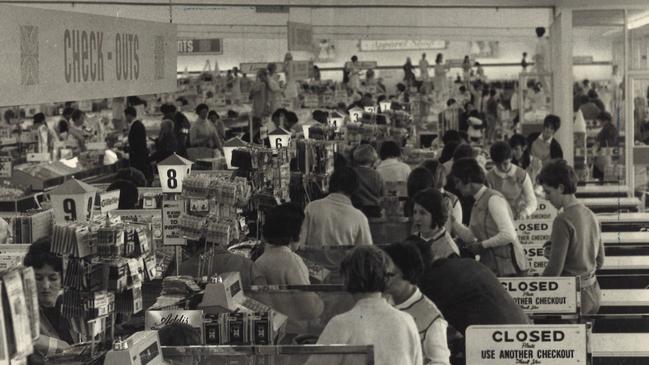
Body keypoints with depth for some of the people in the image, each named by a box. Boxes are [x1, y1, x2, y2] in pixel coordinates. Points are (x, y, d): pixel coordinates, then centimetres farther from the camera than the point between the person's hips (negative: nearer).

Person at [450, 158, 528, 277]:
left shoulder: (493, 199, -11)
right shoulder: (478, 203, 15)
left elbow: (509, 235, -18)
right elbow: (469, 237, 16)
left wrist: (482, 245, -11)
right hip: (490, 267, 8)